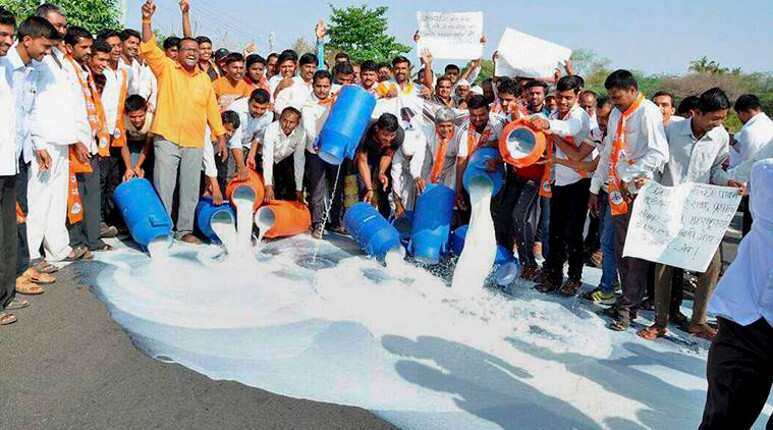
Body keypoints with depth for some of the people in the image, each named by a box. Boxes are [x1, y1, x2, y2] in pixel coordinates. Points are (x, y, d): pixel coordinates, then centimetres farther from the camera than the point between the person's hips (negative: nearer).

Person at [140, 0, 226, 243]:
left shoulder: (204, 78, 14)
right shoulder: (166, 68, 3)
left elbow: (212, 108, 16)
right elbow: (149, 48, -12)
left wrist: (220, 135, 13)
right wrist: (147, 20, -26)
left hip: (195, 142, 4)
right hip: (167, 139, -3)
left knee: (190, 189, 8)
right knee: (163, 187, 0)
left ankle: (185, 230, 19)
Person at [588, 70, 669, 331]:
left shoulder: (648, 113, -9)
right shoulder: (616, 114, 16)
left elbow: (659, 154, -19)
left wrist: (629, 177, -20)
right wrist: (595, 188, 21)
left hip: (640, 190, -8)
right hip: (619, 192, 8)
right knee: (621, 249, 10)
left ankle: (628, 306, 2)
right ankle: (628, 300, 20)